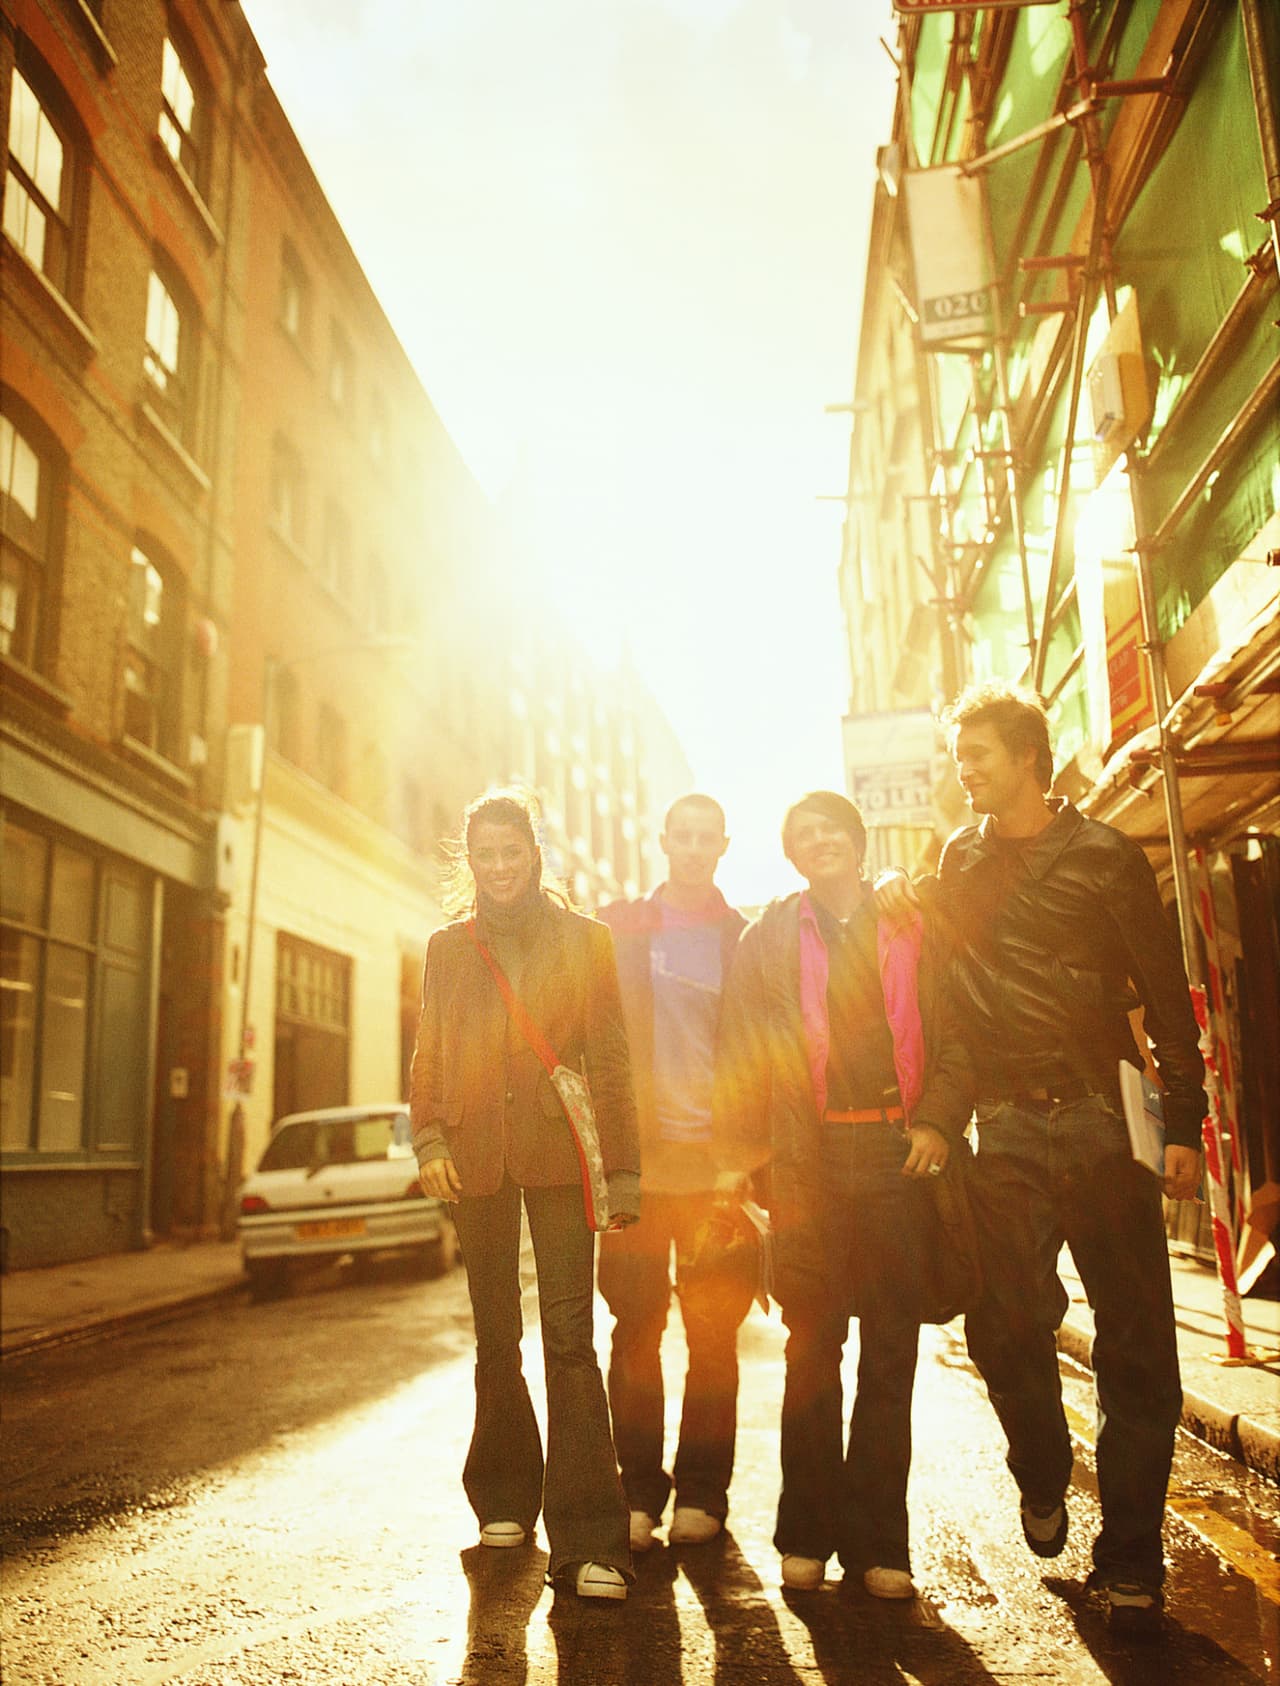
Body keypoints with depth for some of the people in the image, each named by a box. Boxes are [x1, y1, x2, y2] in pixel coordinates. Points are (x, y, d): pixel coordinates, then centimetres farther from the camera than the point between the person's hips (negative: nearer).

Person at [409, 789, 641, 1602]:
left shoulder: (584, 941, 5)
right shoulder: (448, 948, 13)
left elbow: (611, 1060, 3)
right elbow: (429, 1057, 13)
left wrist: (623, 1171, -1)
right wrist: (429, 1139, -2)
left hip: (557, 1153, -3)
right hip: (477, 1156, 3)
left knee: (570, 1337, -10)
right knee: (496, 1340, 12)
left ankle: (590, 1540, -8)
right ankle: (506, 1501, 28)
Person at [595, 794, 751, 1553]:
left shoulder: (745, 939, 9)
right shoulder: (621, 928, 9)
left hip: (717, 1162, 0)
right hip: (636, 1159, 0)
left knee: (713, 1333, 4)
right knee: (637, 1326, 3)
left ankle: (701, 1491, 17)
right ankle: (638, 1489, 15)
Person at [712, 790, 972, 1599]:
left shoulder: (916, 930, 11)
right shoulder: (768, 940, 12)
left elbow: (957, 1037, 8)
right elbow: (742, 1058, 8)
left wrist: (940, 1119, -6)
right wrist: (737, 1156, 1)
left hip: (901, 1157, 0)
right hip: (808, 1162, 0)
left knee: (892, 1356, 4)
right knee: (812, 1351, 4)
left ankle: (878, 1541, 14)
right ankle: (808, 1537, 15)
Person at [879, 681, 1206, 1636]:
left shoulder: (1106, 857, 2)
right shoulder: (961, 860, 12)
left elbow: (1166, 994, 1)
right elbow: (938, 974, 20)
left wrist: (1185, 1124, -5)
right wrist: (900, 907, 1)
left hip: (1103, 1121, -2)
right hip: (1009, 1130, 2)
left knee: (1137, 1344, 0)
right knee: (1004, 1324, -4)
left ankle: (1130, 1560, 15)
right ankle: (1044, 1475, 27)